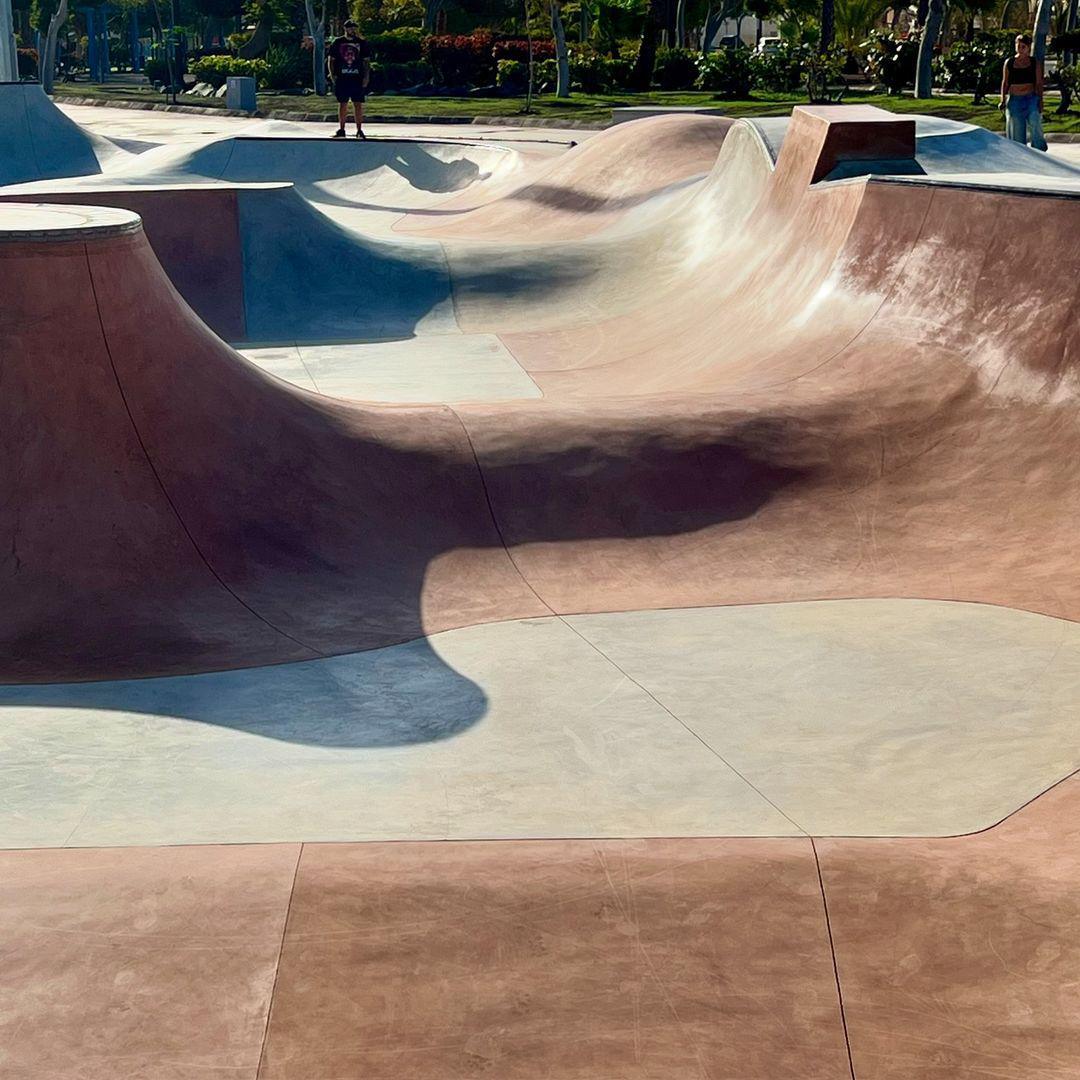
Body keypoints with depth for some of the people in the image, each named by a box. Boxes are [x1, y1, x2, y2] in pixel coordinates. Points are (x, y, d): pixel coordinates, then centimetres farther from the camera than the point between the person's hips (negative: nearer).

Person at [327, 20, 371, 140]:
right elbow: (330, 60, 9)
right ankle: (341, 130, 12)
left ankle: (359, 131, 4)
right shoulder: (337, 42, 6)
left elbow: (366, 61, 8)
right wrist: (332, 75, -3)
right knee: (342, 104, 5)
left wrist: (366, 77, -2)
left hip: (358, 79, 0)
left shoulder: (362, 43, 7)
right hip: (341, 79, 0)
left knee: (358, 104, -1)